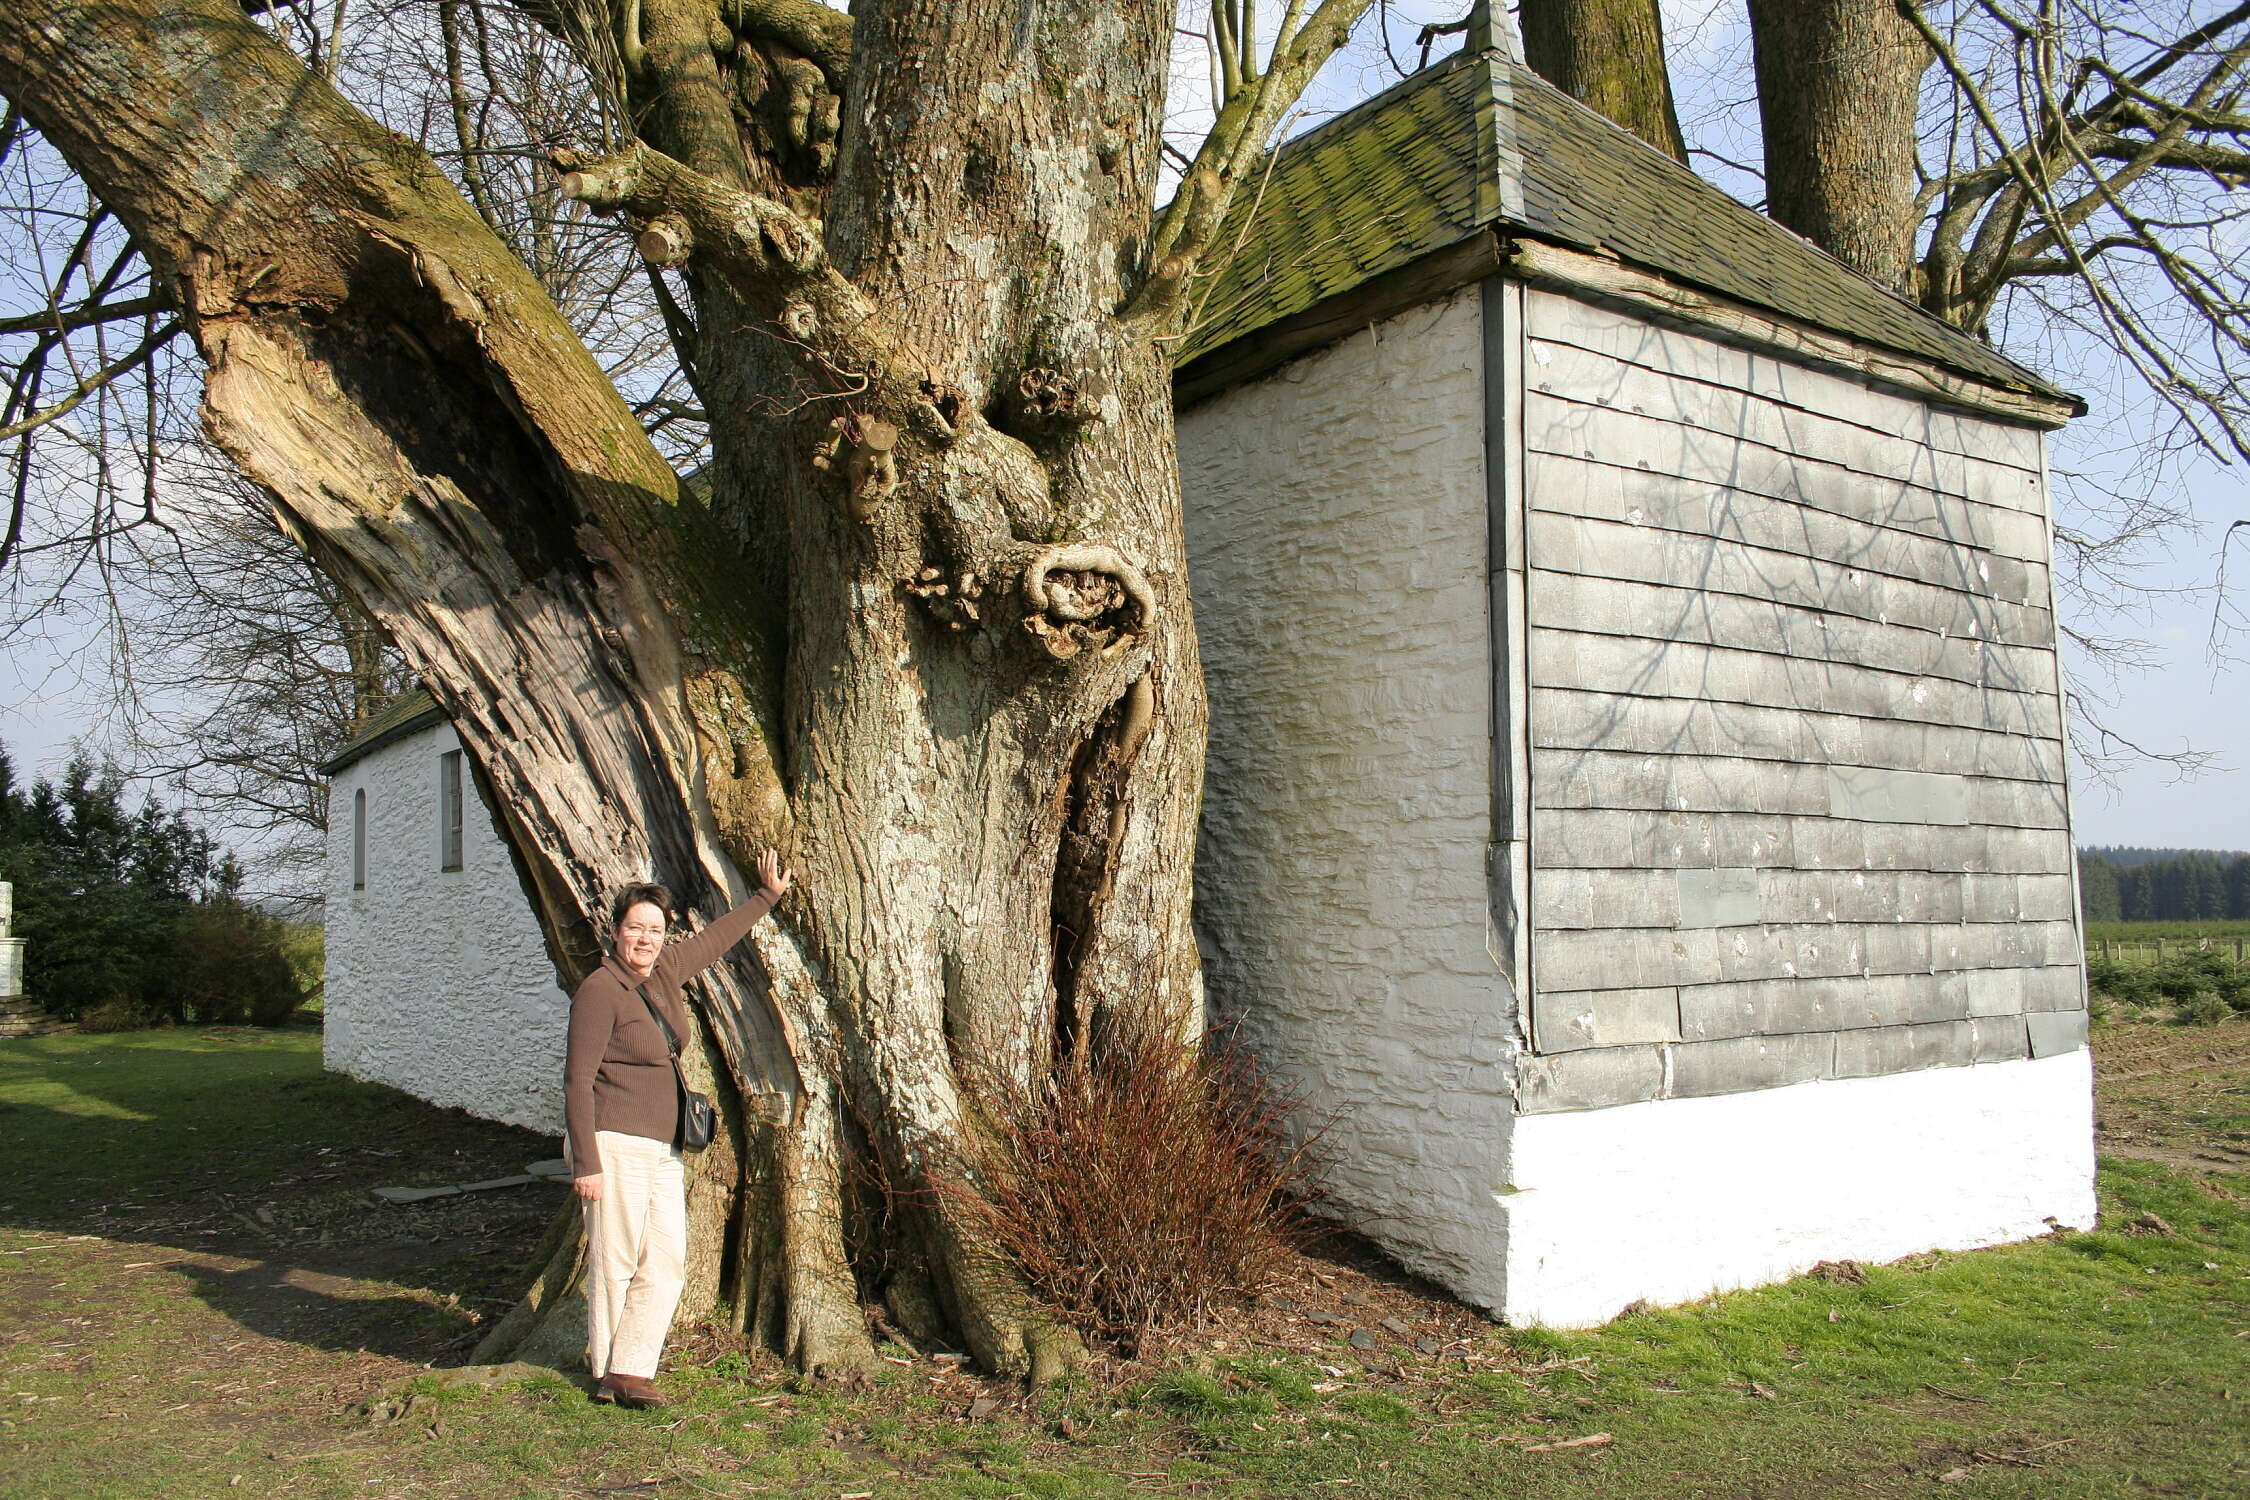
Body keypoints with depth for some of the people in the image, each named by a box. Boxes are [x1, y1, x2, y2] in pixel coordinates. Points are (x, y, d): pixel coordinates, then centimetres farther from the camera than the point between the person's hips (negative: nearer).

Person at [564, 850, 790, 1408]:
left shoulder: (665, 971, 9)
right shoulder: (601, 991, -13)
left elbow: (716, 939, 27)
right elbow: (578, 1079, -15)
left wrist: (767, 896, 36)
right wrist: (585, 1162, -19)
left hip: (662, 1147, 8)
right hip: (614, 1144, -8)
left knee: (667, 1263, 4)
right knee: (615, 1263, -2)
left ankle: (629, 1371, 8)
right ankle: (607, 1376, 10)